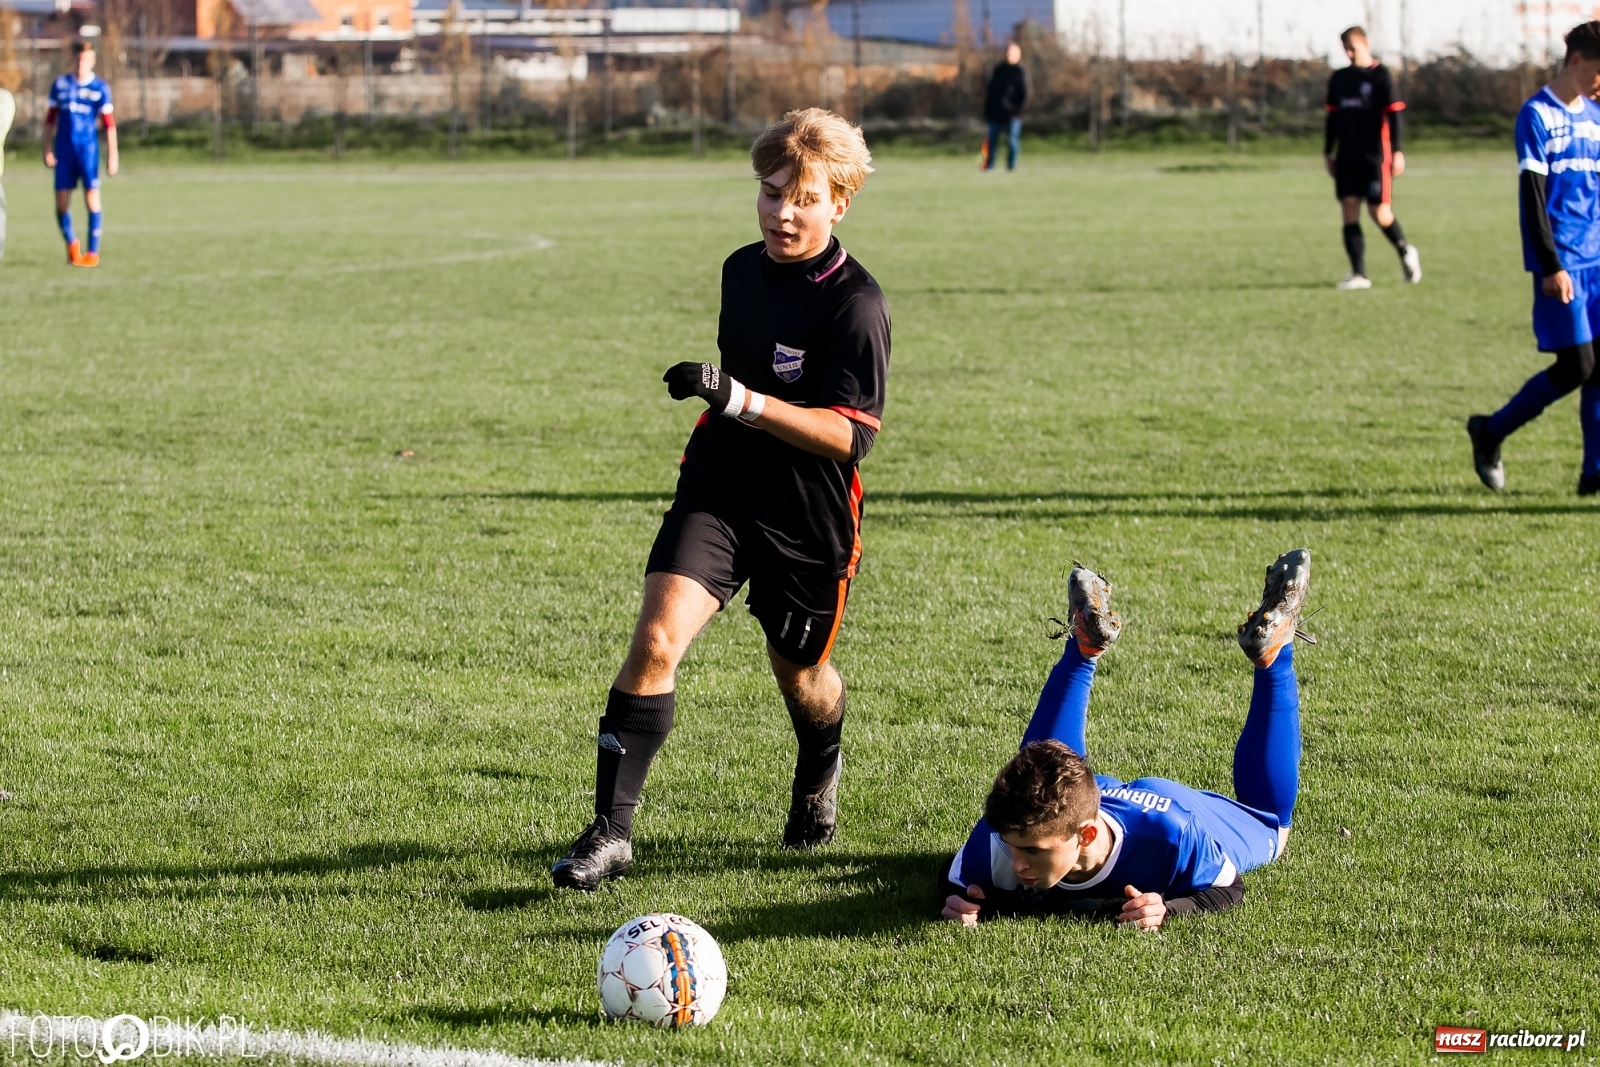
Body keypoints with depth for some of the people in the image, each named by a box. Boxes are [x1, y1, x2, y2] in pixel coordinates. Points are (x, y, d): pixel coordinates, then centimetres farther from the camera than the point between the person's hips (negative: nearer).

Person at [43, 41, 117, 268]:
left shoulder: (100, 88, 0)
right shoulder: (60, 85, 7)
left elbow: (109, 124, -2)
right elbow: (50, 119, 12)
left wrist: (112, 156, -6)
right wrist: (47, 149, 6)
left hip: (88, 148, -2)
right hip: (64, 150, 2)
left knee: (92, 198, -6)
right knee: (61, 202, 1)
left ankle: (93, 252, 0)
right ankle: (71, 244, 23)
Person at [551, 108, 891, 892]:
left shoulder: (855, 303, -16)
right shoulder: (742, 270, 5)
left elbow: (849, 435, -23)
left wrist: (742, 400, -32)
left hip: (808, 518, -4)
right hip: (716, 493, 4)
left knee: (799, 672, 17)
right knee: (657, 638, -18)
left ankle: (819, 776, 54)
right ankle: (610, 832, -18)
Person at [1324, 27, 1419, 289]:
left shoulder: (1380, 75, -4)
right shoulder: (1339, 78, 12)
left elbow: (1394, 114, -7)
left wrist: (1397, 152, -13)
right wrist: (1328, 152, 17)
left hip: (1375, 157, -5)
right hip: (1347, 158, 5)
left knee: (1379, 211, -5)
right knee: (1349, 211, -4)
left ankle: (1406, 251, 23)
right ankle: (1359, 275, -4)